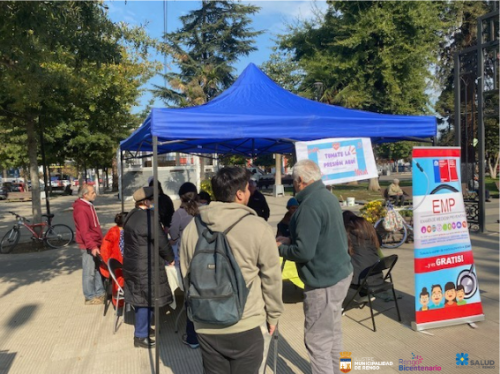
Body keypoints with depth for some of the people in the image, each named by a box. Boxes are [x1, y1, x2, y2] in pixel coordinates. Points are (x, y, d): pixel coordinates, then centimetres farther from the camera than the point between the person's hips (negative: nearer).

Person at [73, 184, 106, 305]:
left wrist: (99, 242, 21)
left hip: (95, 243, 10)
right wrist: (92, 246, -28)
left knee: (97, 268, 16)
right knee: (89, 272, 0)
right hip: (88, 245, -10)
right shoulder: (81, 209, -18)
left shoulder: (89, 205, 14)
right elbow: (84, 231, -24)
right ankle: (90, 297, 10)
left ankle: (100, 293, 26)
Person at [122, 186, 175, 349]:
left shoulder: (131, 215, 8)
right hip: (145, 267, -10)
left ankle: (143, 327, 35)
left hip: (133, 264, 10)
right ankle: (140, 336, 12)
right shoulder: (149, 218, -21)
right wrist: (171, 258, -1)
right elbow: (162, 242, -16)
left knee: (139, 298, 20)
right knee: (147, 300, 2)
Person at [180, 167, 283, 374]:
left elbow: (186, 274, 8)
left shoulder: (191, 227, -1)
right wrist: (273, 315, 6)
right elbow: (271, 277, -8)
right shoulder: (258, 227, -14)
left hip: (206, 326, 4)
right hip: (248, 326, -4)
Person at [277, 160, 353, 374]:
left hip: (323, 281, -10)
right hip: (338, 274, 10)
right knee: (332, 336, 23)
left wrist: (281, 248, -8)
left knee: (317, 342, 2)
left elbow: (304, 251, -26)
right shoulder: (328, 196, 8)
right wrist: (290, 240, 11)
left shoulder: (310, 205, -23)